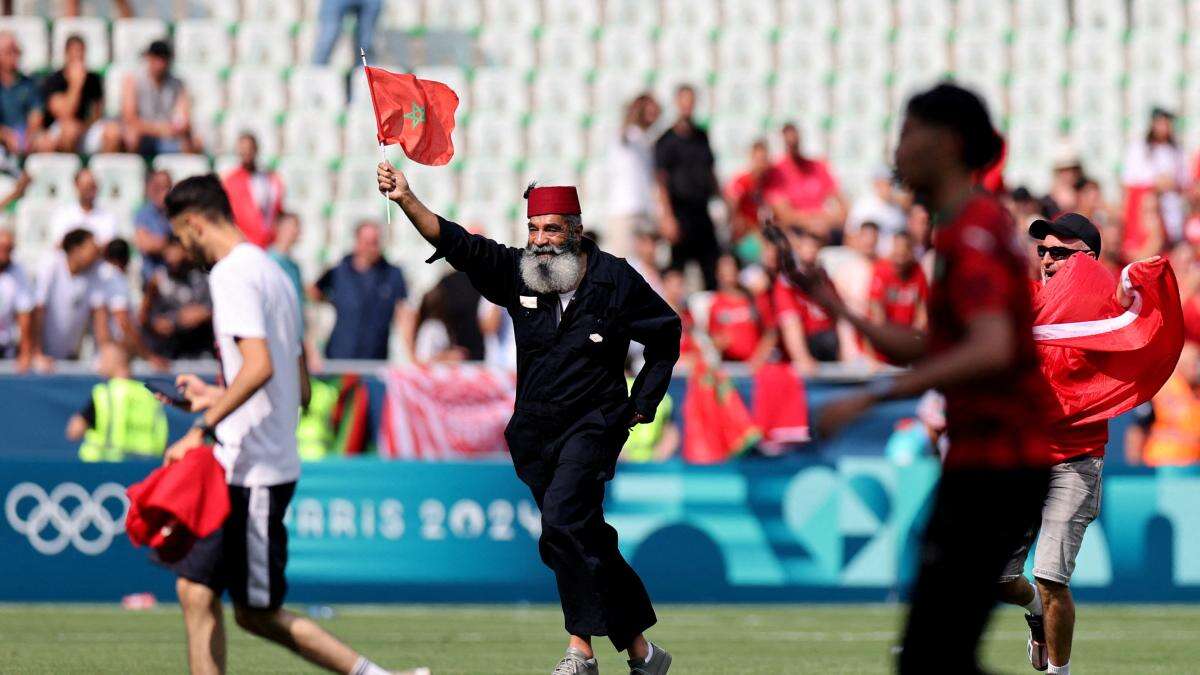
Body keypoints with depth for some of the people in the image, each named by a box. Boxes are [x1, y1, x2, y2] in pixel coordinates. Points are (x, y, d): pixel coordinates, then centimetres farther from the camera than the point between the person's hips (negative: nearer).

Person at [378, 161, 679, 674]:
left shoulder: (616, 280, -6)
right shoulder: (517, 273, 0)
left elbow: (665, 332, 8)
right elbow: (457, 244, -12)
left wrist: (643, 402, 5)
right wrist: (406, 200, -27)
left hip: (593, 425, -5)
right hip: (535, 430, 5)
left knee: (563, 521, -24)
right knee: (586, 542, 8)